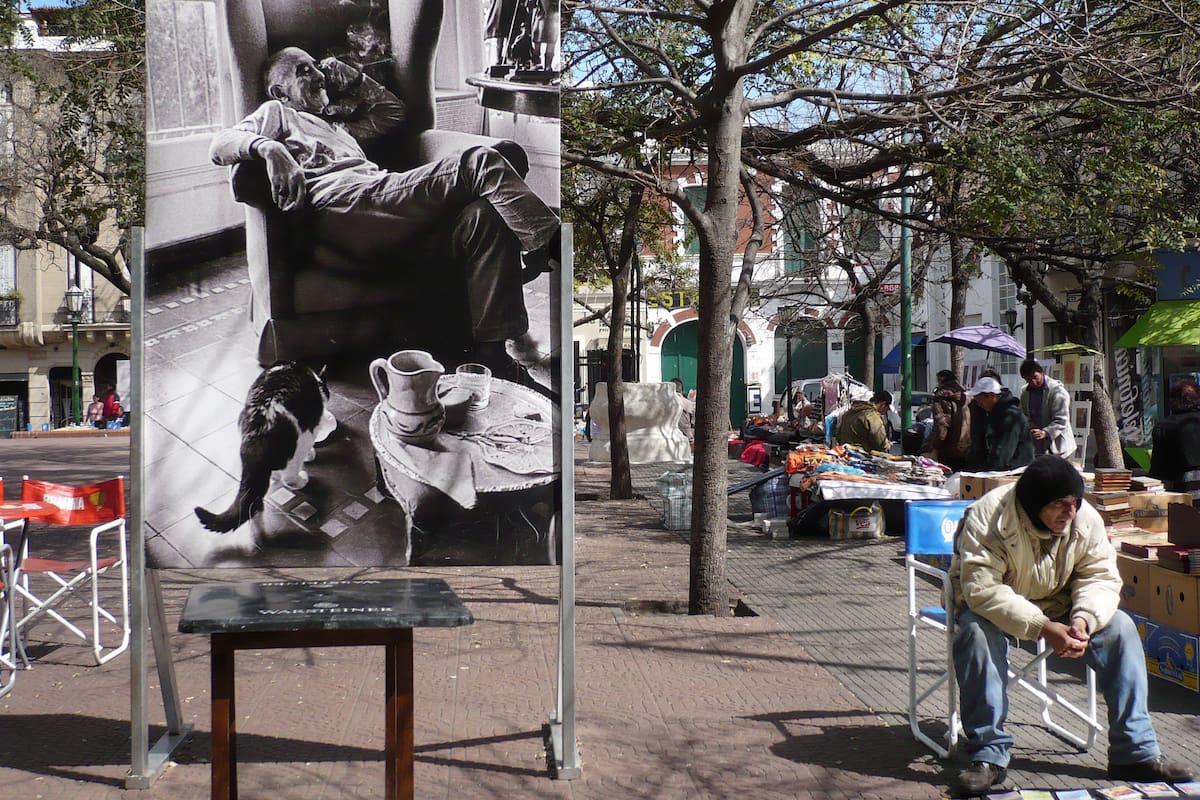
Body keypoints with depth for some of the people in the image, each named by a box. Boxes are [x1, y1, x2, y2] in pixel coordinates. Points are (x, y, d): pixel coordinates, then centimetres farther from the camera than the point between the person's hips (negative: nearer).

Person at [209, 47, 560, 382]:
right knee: (480, 163, -22)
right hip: (339, 199, -8)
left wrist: (351, 77, 41)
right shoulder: (275, 112, 24)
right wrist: (270, 148, -16)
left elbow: (393, 111, 52)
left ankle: (494, 356, -22)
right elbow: (219, 144, 5)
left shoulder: (337, 123, 45)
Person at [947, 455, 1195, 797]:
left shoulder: (1086, 519, -14)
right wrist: (1042, 628, -43)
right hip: (991, 606, -4)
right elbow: (982, 588, -36)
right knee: (976, 632, -37)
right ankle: (987, 755, -28)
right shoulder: (989, 517, -30)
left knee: (1120, 628, -15)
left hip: (1056, 606, 5)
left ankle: (1136, 753, -10)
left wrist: (1084, 619, -32)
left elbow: (1101, 577, -10)